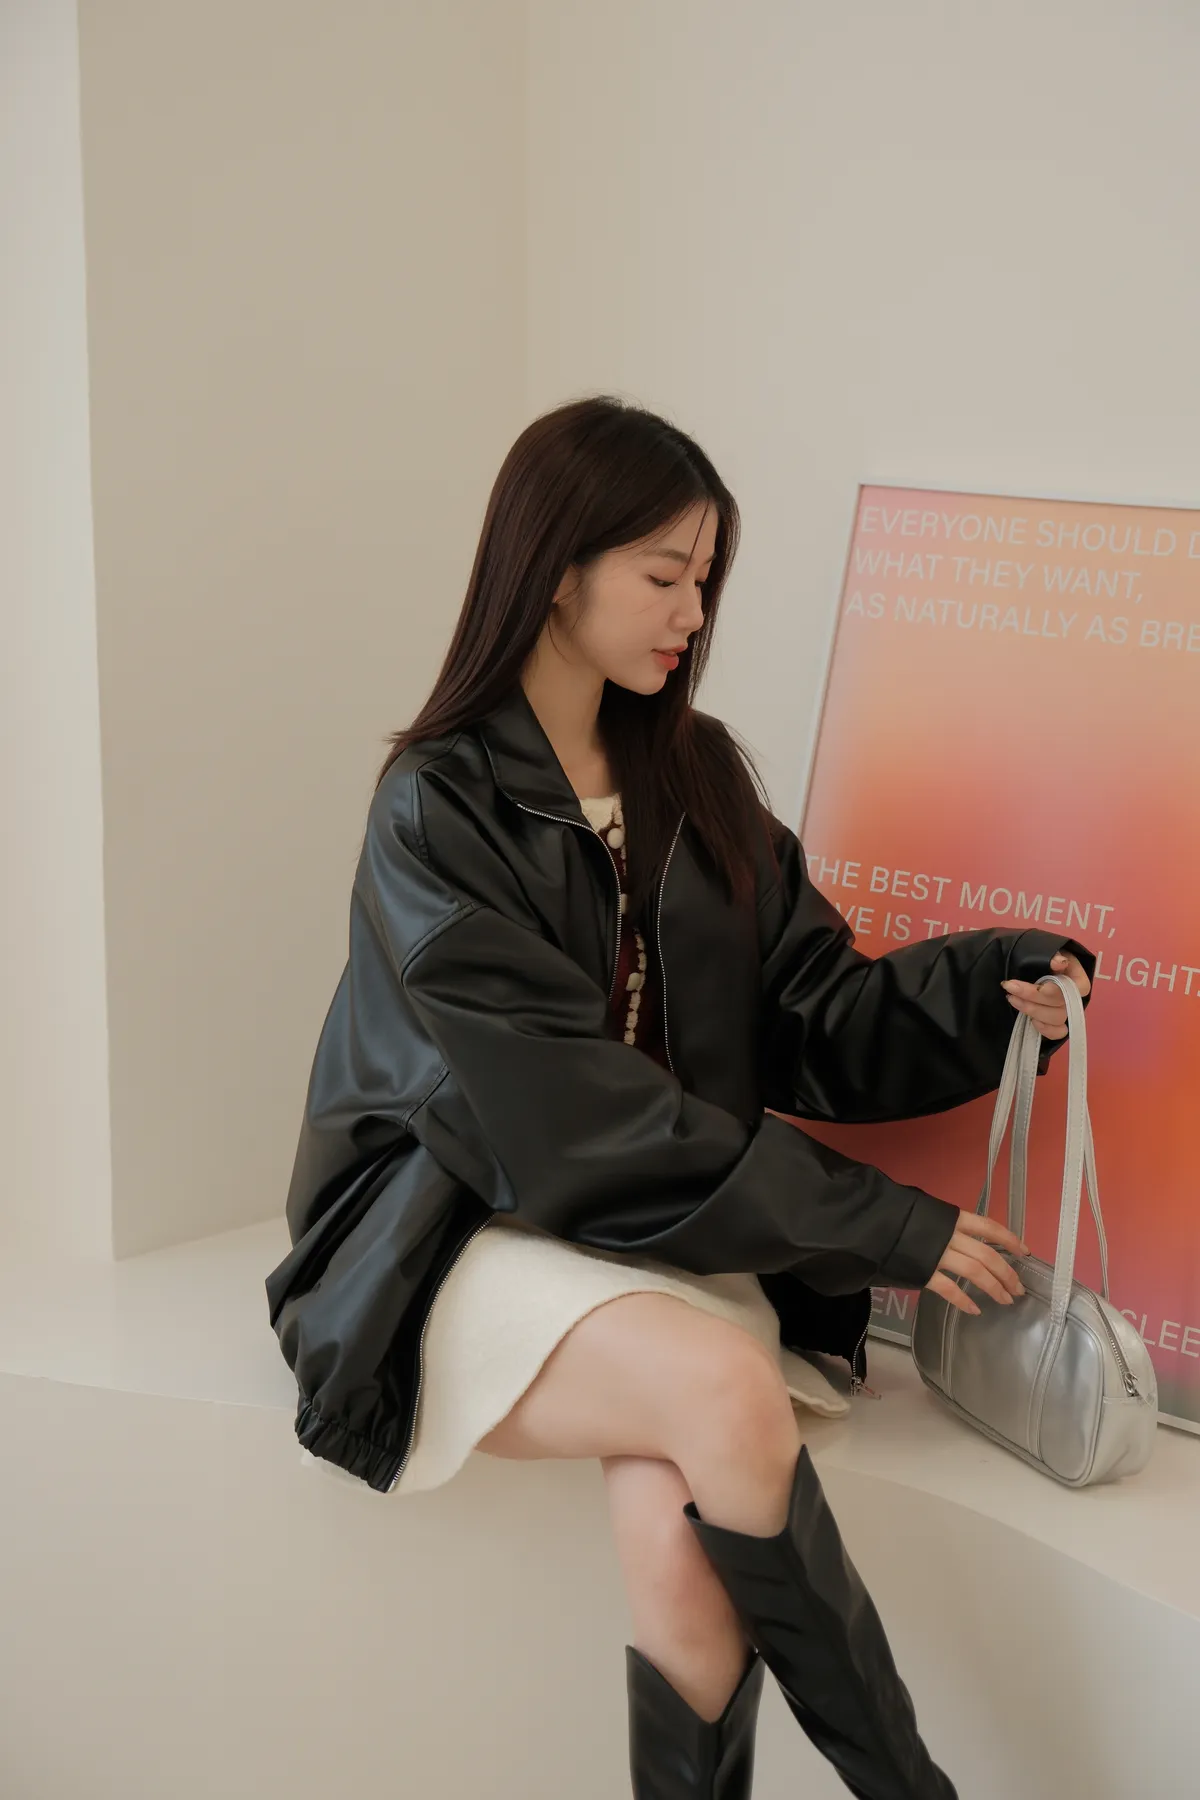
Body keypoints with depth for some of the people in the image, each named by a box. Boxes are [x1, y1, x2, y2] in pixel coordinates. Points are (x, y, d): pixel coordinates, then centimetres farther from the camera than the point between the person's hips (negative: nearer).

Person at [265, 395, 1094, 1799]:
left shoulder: (698, 773, 10)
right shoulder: (437, 806, -9)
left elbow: (806, 1014, 6)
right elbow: (565, 1108, -17)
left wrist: (992, 986, -14)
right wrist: (879, 1224, -17)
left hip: (681, 1229, 4)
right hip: (476, 1229, -4)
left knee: (678, 1540, -26)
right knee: (729, 1390, -31)